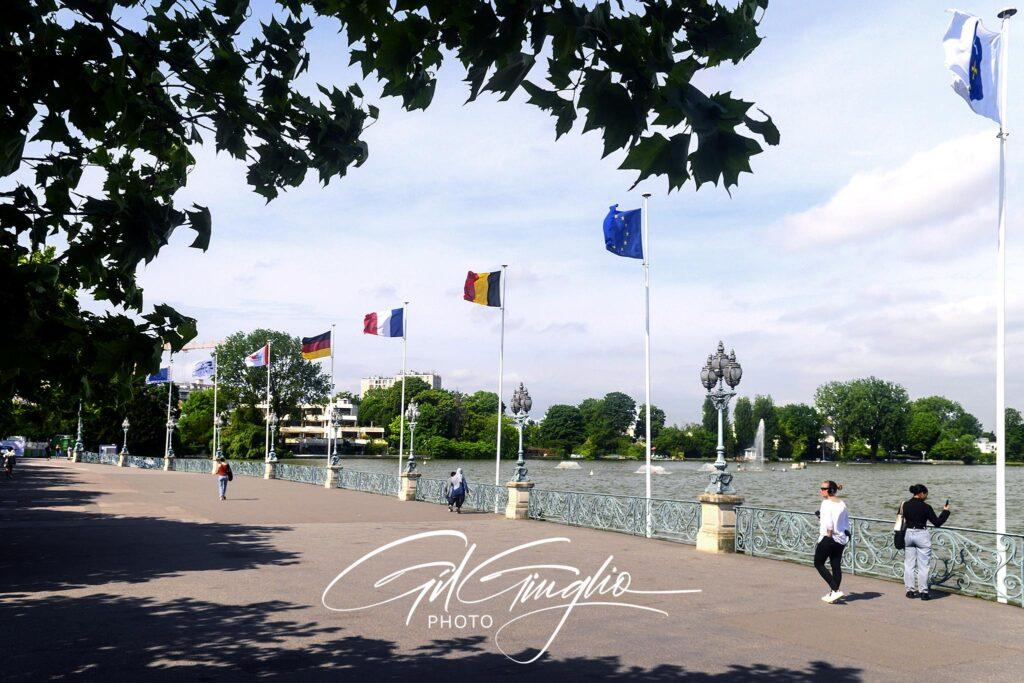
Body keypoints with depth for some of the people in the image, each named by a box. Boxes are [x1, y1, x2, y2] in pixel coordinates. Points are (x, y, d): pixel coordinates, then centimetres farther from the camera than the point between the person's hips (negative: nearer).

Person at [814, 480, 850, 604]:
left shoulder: (826, 503, -13)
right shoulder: (842, 504, 10)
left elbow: (828, 523, -19)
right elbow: (847, 522, 13)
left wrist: (829, 535, -9)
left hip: (828, 538, -7)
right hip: (841, 539, 7)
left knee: (818, 563, 5)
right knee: (836, 566, 11)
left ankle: (835, 590, -6)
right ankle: (833, 593, 16)